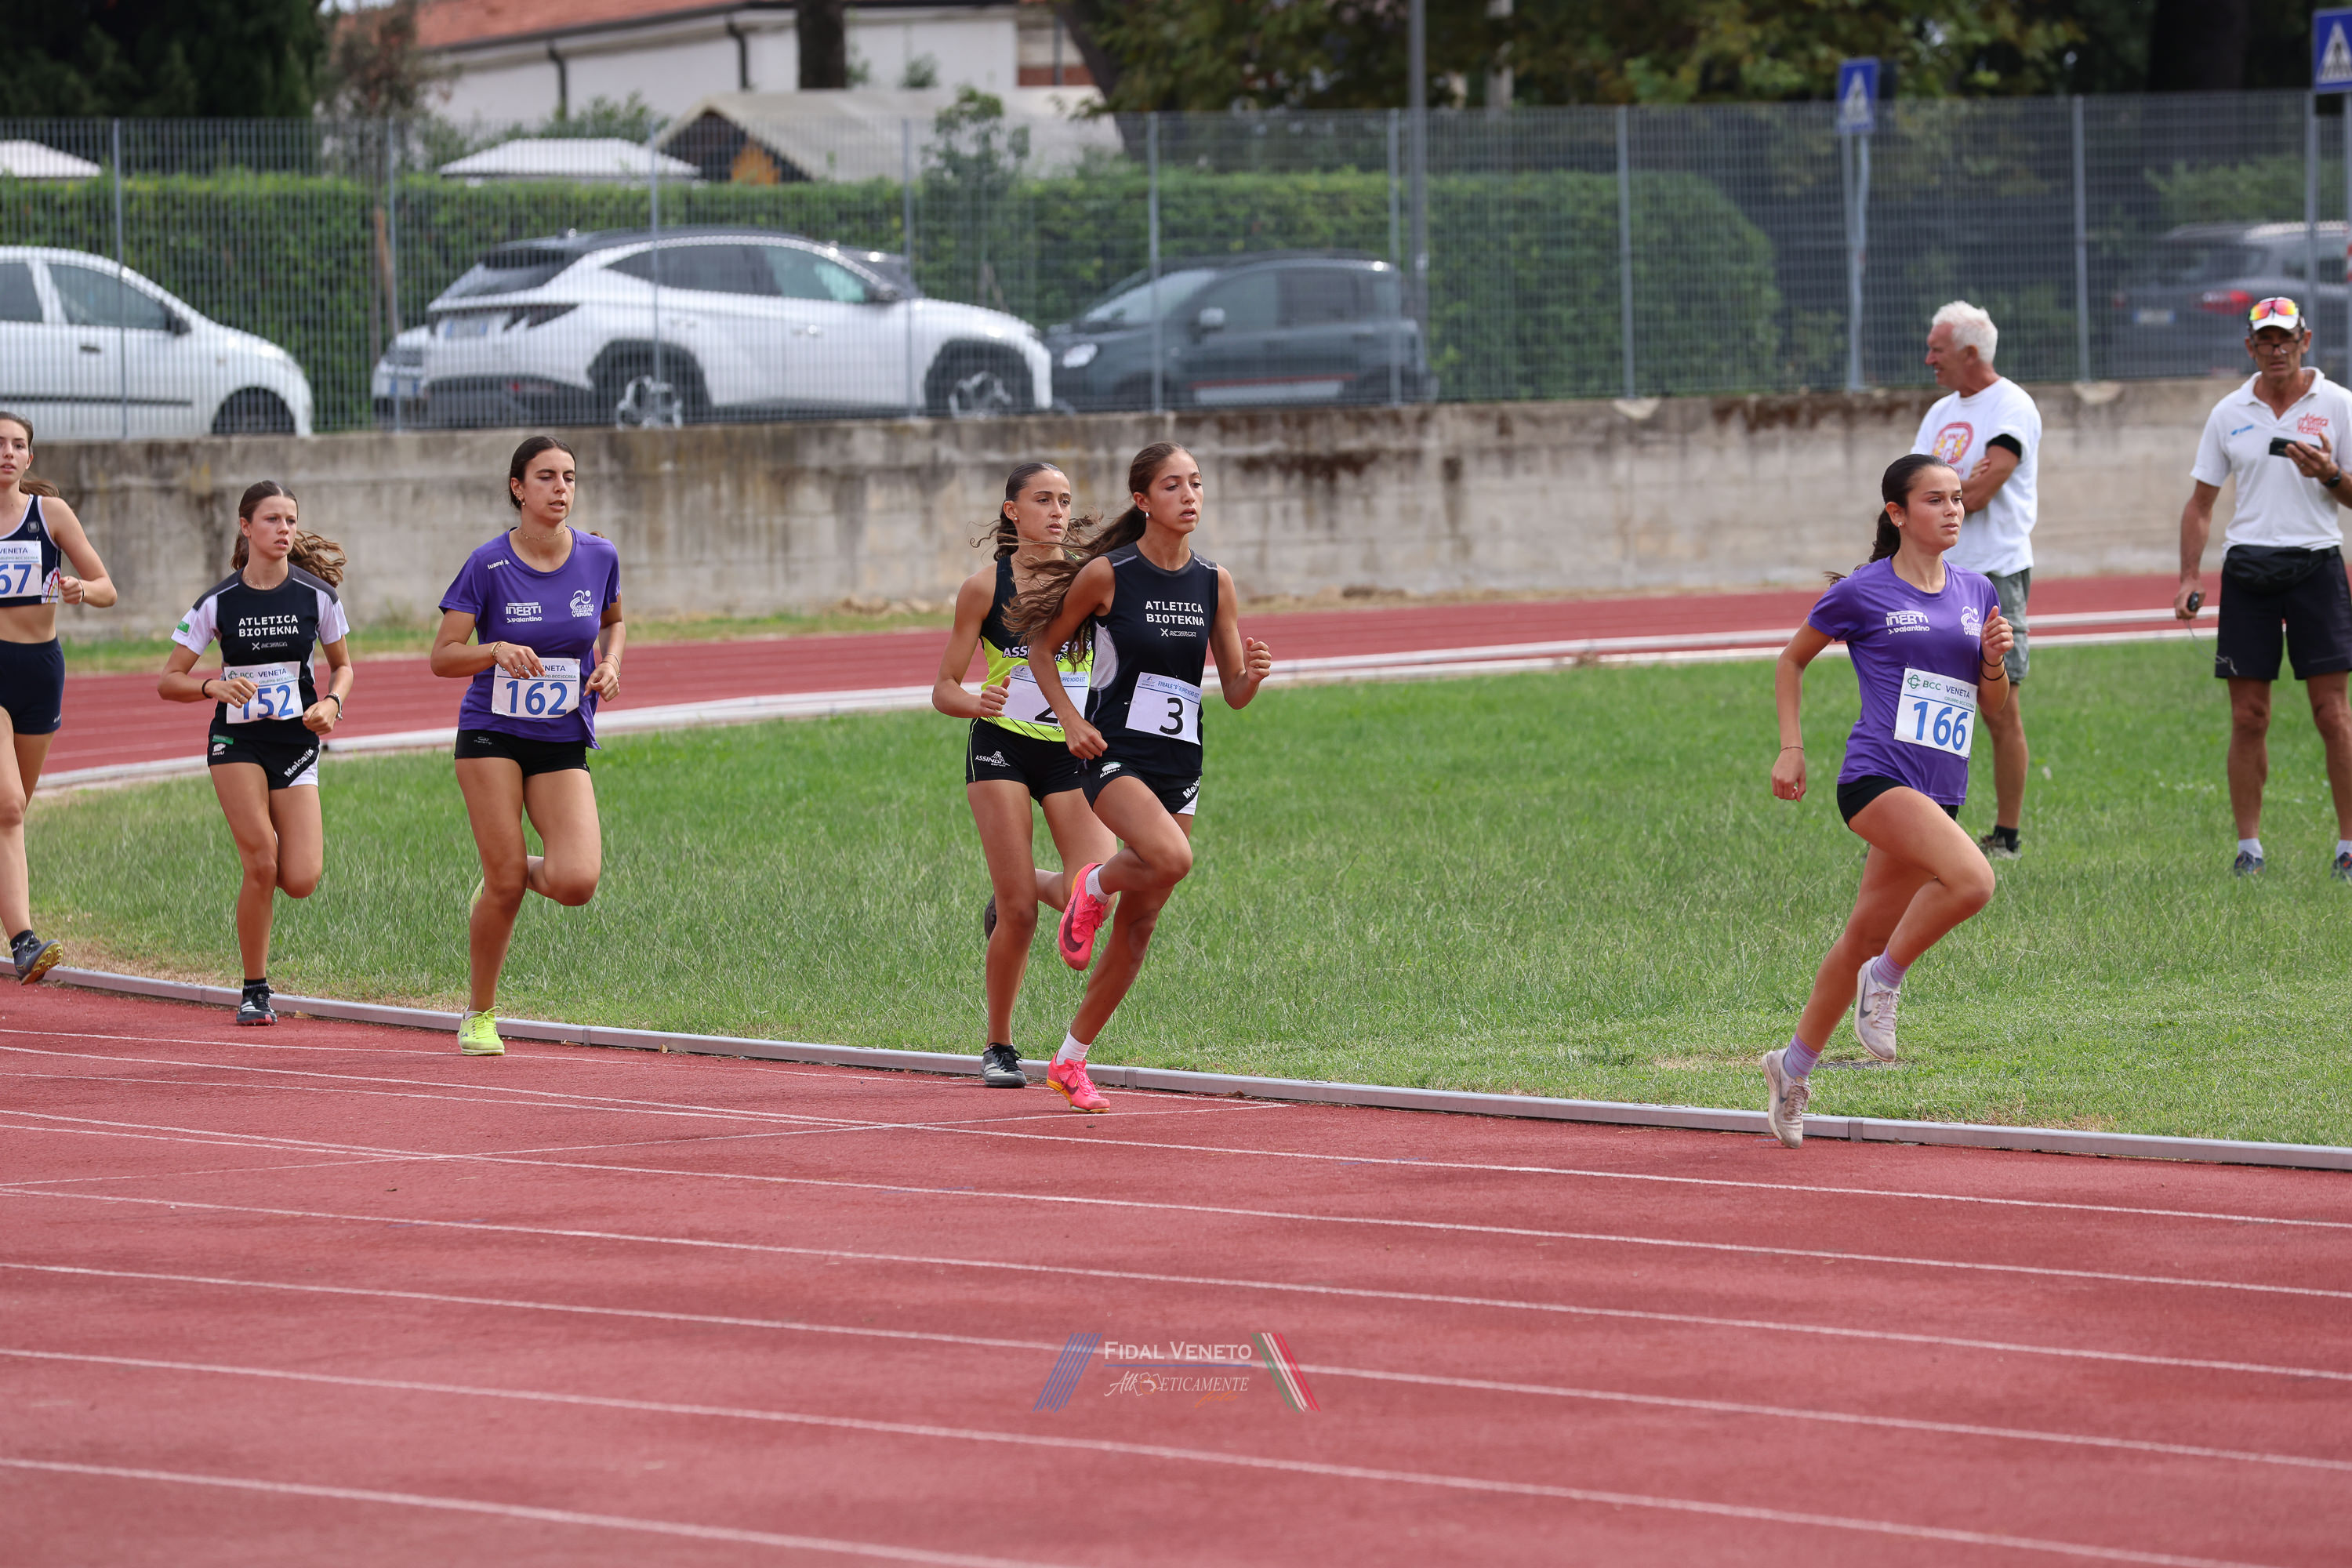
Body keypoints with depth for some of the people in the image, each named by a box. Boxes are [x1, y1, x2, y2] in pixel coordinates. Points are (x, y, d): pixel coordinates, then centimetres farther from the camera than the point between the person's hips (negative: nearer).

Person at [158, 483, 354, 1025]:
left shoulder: (316, 595, -3)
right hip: (237, 741, -1)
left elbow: (342, 664, 13)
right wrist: (213, 686, -23)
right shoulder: (219, 602, -6)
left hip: (296, 742, 1)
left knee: (300, 881, -10)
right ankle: (255, 991, 0)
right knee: (261, 865, -16)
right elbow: (168, 681, -2)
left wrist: (331, 702, -9)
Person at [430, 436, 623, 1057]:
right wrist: (497, 650, -26)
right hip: (493, 733, -2)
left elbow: (613, 621, 20)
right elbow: (442, 657, -8)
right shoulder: (488, 565, -9)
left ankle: (508, 877, 19)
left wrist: (610, 663, 0)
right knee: (506, 884, -8)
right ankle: (480, 1015, 13)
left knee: (577, 882, -16)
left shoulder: (599, 557, -1)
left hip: (564, 743, 3)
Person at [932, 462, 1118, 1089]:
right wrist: (976, 703, -23)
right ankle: (999, 1047, 10)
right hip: (1003, 748, -2)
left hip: (1074, 749, 2)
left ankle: (1019, 890, 20)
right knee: (1019, 913, -9)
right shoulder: (985, 587, -3)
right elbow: (943, 689, -1)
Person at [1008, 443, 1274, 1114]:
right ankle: (1093, 886, 2)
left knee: (1138, 927, 6)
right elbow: (1043, 648, 5)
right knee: (1172, 858, -33)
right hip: (1115, 754, -5)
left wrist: (1254, 674, -14)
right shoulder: (1106, 575, -7)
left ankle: (1071, 1062, 20)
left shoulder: (1215, 582, 5)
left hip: (1179, 764, 5)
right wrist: (1071, 719, -8)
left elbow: (1234, 692, 9)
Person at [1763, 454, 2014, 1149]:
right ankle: (1884, 982, -7)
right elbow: (1793, 659, 12)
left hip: (1938, 793, 6)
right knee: (1971, 879, -29)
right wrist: (1791, 748, 4)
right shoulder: (1863, 592, -2)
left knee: (1867, 937, 11)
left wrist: (1994, 660, -3)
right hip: (1878, 774, -6)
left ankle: (1793, 1067, 27)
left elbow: (1992, 705, 18)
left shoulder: (1976, 592, 13)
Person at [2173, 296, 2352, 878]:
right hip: (2247, 567, 2)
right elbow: (2200, 502, 13)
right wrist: (2190, 578, 3)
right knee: (2248, 716, 1)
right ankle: (2248, 846, 7)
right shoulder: (2229, 413, 9)